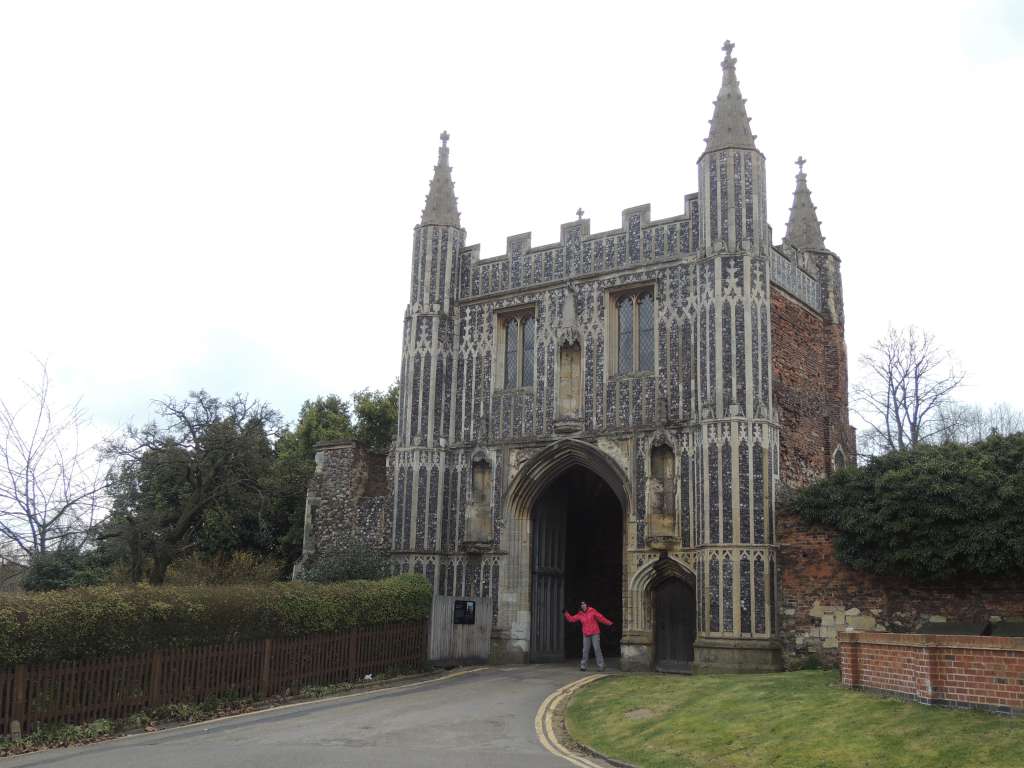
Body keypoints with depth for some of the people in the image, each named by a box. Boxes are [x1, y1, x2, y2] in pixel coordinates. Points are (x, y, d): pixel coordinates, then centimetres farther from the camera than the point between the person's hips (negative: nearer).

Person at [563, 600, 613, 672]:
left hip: (595, 634, -3)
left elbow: (601, 617, -6)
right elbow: (571, 619, 9)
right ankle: (583, 666, 11)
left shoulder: (592, 611, -5)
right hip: (586, 635, 3)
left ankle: (601, 666, -4)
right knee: (585, 650, 3)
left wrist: (609, 623, -10)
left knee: (597, 649, -8)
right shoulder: (580, 615, 4)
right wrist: (566, 613, 1)